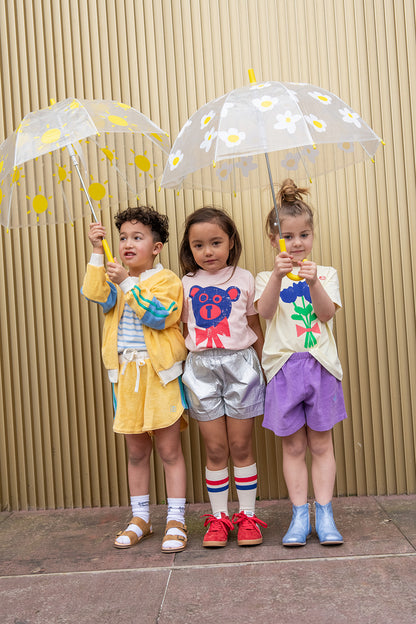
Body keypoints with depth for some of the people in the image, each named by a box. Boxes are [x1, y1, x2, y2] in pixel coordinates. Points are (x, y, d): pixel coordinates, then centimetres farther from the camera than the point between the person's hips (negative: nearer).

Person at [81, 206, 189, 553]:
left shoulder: (166, 280, -4)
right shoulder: (116, 280, 13)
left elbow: (159, 315, -20)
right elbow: (96, 295, -8)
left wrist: (127, 284, -21)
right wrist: (97, 253, -12)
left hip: (160, 374, -5)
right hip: (126, 374, 5)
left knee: (169, 449, 1)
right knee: (136, 451, 13)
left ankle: (176, 521, 12)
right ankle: (140, 518, 26)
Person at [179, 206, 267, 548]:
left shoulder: (244, 279, 5)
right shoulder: (187, 284, 7)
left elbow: (255, 328, 9)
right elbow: (184, 330, 12)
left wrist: (265, 368, 9)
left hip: (239, 363, -1)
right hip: (201, 367, 1)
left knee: (241, 446, 5)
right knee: (215, 449, 5)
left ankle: (248, 516, 18)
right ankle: (218, 517, 19)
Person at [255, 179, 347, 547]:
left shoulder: (326, 273, 9)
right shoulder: (267, 278, 7)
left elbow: (327, 313, -6)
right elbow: (266, 312, -13)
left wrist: (313, 283, -23)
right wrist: (278, 276, -27)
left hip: (320, 365, 0)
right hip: (284, 367, 0)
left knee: (321, 444, 6)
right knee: (293, 447, 5)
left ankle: (324, 515, 14)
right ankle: (300, 516, 13)